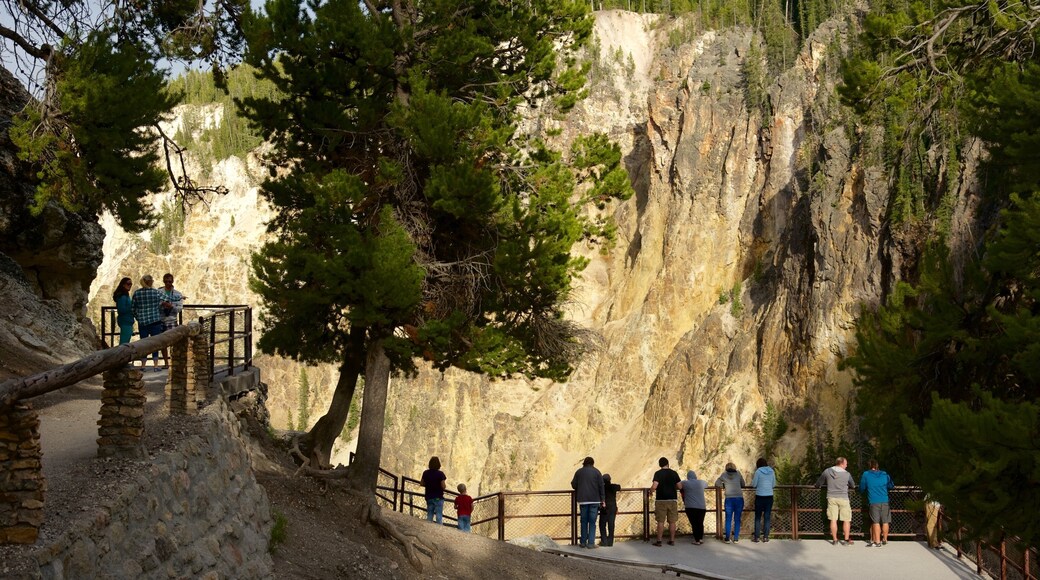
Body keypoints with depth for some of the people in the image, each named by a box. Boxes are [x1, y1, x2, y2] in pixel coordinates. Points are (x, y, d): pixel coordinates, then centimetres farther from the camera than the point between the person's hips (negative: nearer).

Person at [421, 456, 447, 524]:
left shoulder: (425, 473, 0)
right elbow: (443, 486, -15)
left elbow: (422, 484, 9)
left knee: (429, 515, 11)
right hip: (438, 497, -4)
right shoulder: (440, 474, -13)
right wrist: (445, 484, 6)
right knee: (439, 515, -2)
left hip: (429, 497, 4)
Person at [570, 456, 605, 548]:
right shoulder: (596, 472, 1)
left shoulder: (579, 472, 4)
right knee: (592, 521, 1)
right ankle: (591, 543, -3)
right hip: (594, 500, -1)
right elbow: (601, 486, -3)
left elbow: (573, 485, 4)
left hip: (583, 500, 1)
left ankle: (583, 542, 11)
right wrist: (603, 499, 1)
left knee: (584, 521, 10)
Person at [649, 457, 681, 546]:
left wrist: (651, 491, 3)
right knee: (672, 521, 7)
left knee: (661, 521, 1)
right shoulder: (674, 473, 3)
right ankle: (672, 540, 10)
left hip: (661, 500, -2)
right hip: (672, 500, 3)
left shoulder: (658, 473, -7)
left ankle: (659, 541, 2)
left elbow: (654, 486, -18)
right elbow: (679, 486, 5)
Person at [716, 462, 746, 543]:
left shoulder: (724, 474, 7)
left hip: (729, 499, -1)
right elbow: (743, 485, 16)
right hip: (739, 498, 1)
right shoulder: (738, 474, 8)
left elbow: (716, 484, 15)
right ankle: (736, 538, 7)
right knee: (737, 519, 6)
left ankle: (727, 538, 6)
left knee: (728, 519, 6)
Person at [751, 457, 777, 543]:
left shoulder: (758, 472, -7)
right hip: (769, 496, 3)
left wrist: (752, 478, 15)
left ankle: (757, 536, 7)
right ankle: (765, 536, 7)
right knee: (767, 517, 7)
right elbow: (774, 485, 11)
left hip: (760, 496, -3)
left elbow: (754, 484, -4)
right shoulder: (771, 471, 4)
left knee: (757, 517, 6)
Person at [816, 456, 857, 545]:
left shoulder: (827, 471, -2)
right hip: (843, 498, -2)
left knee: (833, 520, 5)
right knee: (846, 520, 9)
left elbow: (818, 484, 6)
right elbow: (853, 486, 8)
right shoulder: (847, 474, -7)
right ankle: (846, 540, 11)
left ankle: (834, 540, 8)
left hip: (831, 498, 2)